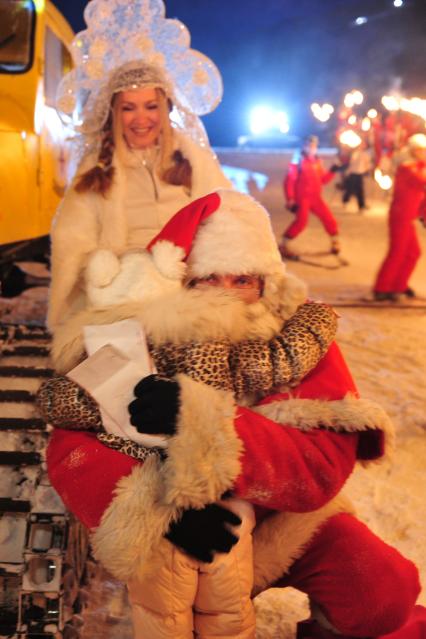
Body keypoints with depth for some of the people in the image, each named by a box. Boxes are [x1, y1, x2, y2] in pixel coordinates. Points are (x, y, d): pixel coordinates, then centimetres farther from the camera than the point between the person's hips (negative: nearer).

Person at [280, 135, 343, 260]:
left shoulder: (317, 161, 11)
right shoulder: (298, 160, -8)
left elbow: (323, 179, 15)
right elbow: (289, 181, -12)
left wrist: (332, 171, -2)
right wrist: (290, 200, -18)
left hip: (315, 197, 7)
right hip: (302, 197, -7)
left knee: (328, 218, 7)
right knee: (301, 221, -23)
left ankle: (335, 243, 27)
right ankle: (284, 246, -16)